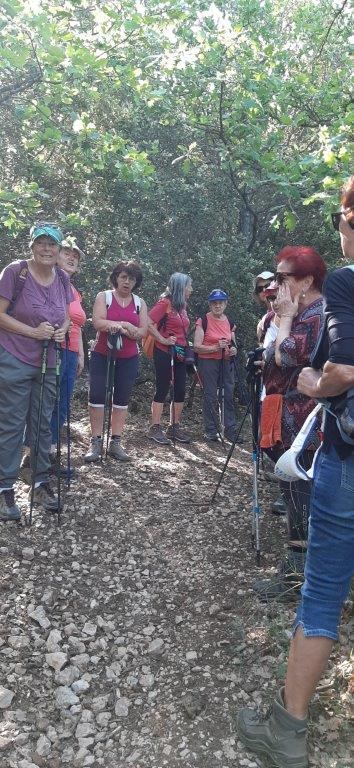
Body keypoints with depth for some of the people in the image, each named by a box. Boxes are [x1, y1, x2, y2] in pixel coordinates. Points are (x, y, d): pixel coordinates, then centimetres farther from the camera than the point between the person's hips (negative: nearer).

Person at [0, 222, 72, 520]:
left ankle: (42, 483, 25)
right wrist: (33, 331, -20)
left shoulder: (62, 278, 4)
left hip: (47, 363, 5)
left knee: (43, 424, 13)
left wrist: (62, 330, -7)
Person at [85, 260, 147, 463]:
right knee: (97, 396, -5)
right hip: (102, 355, -2)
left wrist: (118, 326, -18)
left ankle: (116, 443, 12)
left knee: (122, 399, 5)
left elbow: (143, 331, -2)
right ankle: (96, 443, 2)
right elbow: (98, 322, -14)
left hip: (129, 358, 3)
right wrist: (124, 325, -24)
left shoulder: (140, 303, 8)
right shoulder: (104, 297, 1)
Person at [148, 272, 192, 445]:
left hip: (179, 353, 8)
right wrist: (163, 340, -17)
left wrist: (184, 345, 14)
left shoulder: (182, 306, 12)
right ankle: (155, 429, 4)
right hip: (164, 352, -8)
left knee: (180, 390, 8)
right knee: (162, 390, -3)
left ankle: (174, 427, 18)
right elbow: (148, 323, -19)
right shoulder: (165, 302, -11)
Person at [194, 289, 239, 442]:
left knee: (228, 395, 2)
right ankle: (211, 431, 9)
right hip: (208, 362, -4)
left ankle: (231, 431, 8)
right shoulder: (203, 321, -5)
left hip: (226, 362, 5)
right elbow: (197, 346, -10)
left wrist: (233, 350, 0)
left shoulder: (229, 322, 11)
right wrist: (215, 347, -21)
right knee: (211, 396, -1)